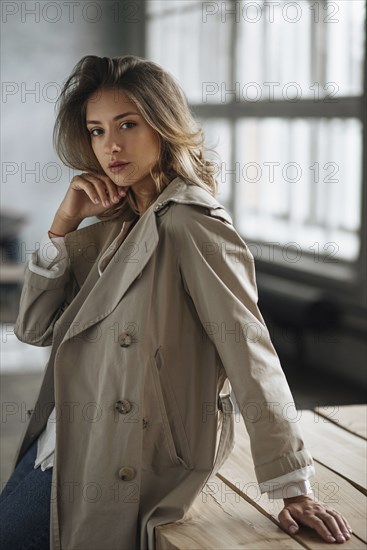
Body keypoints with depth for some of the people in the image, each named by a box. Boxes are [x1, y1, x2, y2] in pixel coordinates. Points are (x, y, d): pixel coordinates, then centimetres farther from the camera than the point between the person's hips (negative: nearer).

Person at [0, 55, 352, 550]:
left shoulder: (193, 226, -17)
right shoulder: (113, 223, 9)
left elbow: (250, 355, -22)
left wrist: (295, 490, -24)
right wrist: (65, 222, -4)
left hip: (119, 467, -8)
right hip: (63, 440, 8)